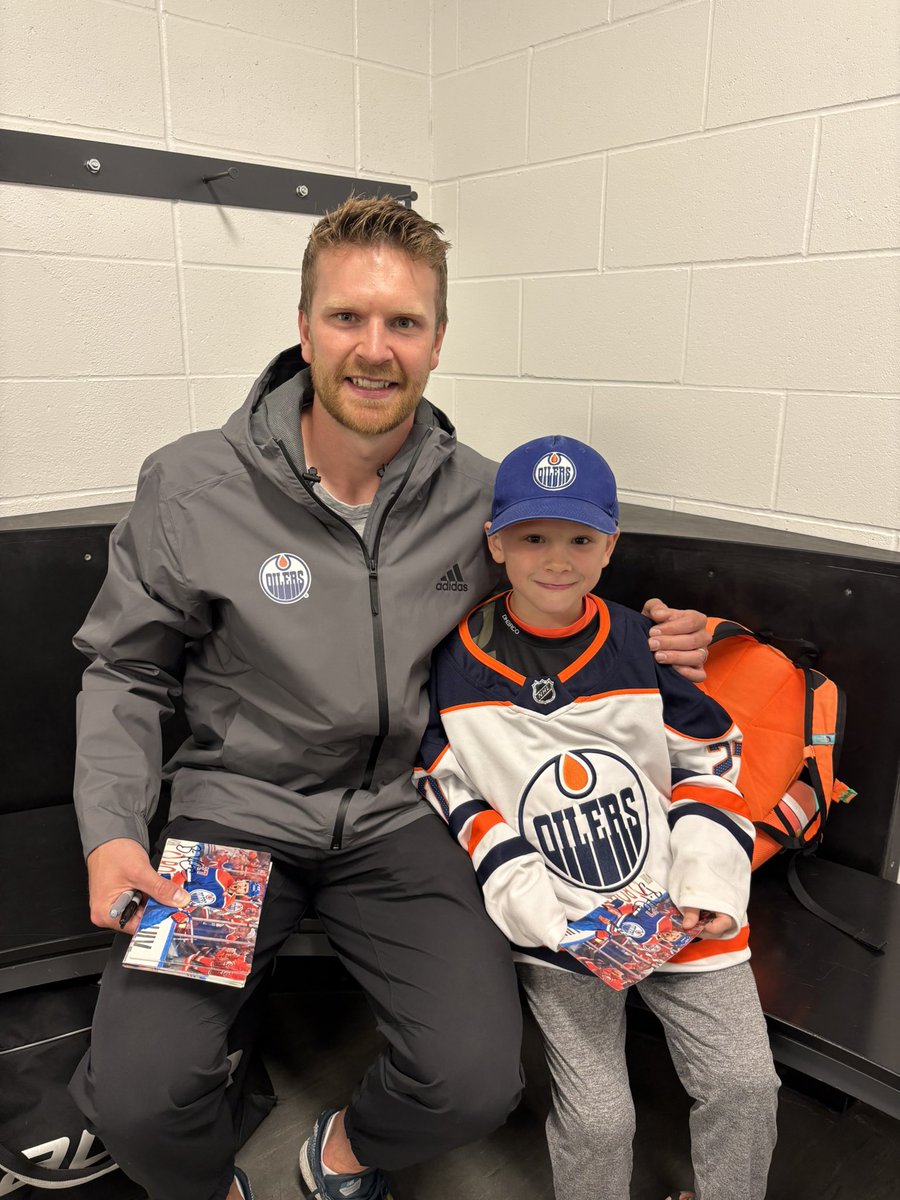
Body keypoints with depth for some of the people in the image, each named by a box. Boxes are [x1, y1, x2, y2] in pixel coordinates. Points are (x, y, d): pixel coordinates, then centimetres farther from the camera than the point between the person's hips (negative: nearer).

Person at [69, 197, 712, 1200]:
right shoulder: (189, 489, -9)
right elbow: (125, 669, 2)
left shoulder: (482, 499, -3)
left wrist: (645, 642, -5)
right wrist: (111, 831, -11)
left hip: (396, 815, 2)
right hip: (235, 810, 0)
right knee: (136, 1096, -17)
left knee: (478, 1083, -14)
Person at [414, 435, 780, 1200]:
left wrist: (709, 885, -6)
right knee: (599, 1118, -2)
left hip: (679, 911, 2)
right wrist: (531, 909, -11)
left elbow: (711, 760, 4)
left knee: (747, 1084, 4)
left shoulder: (649, 648, -5)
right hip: (559, 930, -1)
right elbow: (450, 792, -2)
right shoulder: (455, 665, -8)